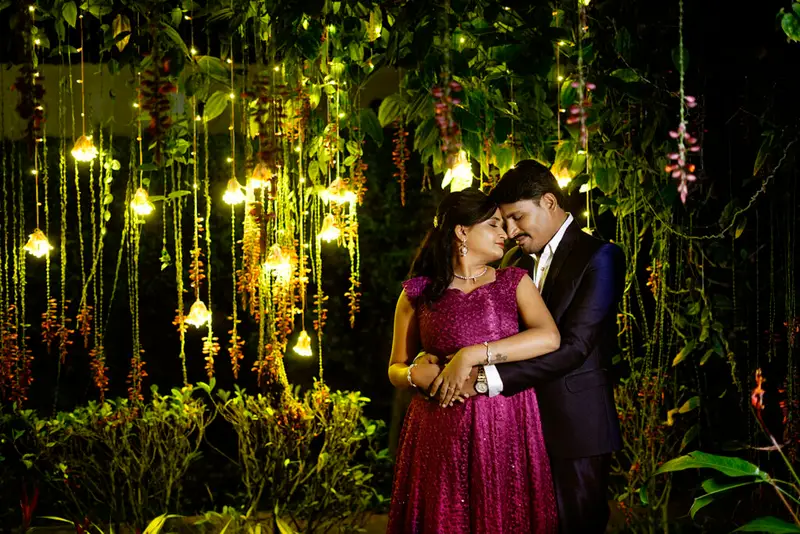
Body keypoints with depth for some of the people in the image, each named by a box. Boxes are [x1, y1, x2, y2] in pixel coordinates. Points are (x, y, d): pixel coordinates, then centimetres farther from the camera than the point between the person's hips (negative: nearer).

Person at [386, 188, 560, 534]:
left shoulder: (515, 282, 7)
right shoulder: (418, 294, 5)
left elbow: (549, 337, -10)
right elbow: (395, 369, 11)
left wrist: (472, 355, -17)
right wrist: (416, 374, -13)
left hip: (507, 431, 1)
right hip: (441, 436, -1)